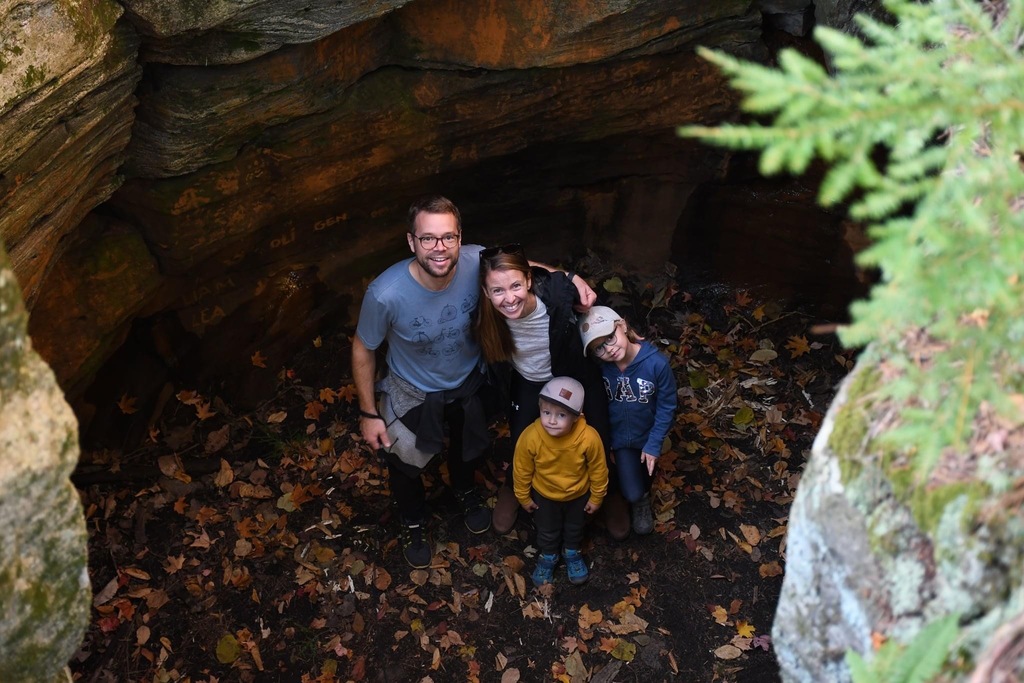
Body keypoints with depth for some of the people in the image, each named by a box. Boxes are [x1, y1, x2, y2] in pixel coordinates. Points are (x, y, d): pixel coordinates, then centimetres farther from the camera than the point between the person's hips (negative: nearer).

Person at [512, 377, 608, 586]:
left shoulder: (589, 437, -38)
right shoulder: (530, 436, -36)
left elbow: (598, 469, -18)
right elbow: (522, 470, -16)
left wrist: (596, 497, -4)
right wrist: (523, 497, -3)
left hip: (579, 494, 0)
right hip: (544, 495, 0)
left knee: (575, 528, 30)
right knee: (547, 531, 27)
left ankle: (572, 553, 60)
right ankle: (547, 556, 57)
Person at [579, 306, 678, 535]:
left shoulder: (657, 363, -31)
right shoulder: (599, 368, -26)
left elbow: (666, 407, -17)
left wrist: (654, 445, -12)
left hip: (647, 438, 0)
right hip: (618, 439, 0)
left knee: (645, 480, 25)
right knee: (633, 494, 1)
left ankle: (643, 494, 60)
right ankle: (640, 501, 36)